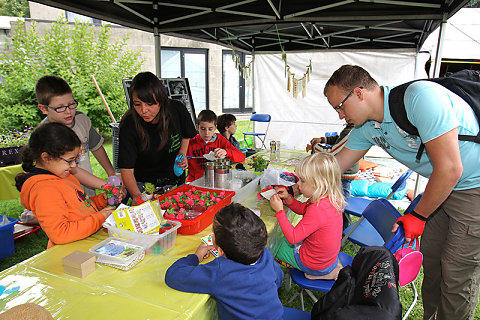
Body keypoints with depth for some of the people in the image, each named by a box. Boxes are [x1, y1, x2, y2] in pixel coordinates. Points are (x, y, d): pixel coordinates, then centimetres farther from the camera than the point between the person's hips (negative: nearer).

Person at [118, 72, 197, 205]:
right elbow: (126, 169, -23)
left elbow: (186, 135, 8)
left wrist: (182, 154, -10)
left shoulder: (177, 109, -15)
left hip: (176, 181, 2)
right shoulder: (129, 126, -23)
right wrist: (136, 195, -40)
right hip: (143, 186, -2)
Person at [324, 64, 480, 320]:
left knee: (457, 271, -1)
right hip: (442, 185, 7)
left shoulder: (420, 97, -29)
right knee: (430, 259, 13)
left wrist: (418, 216, -15)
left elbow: (450, 168, -28)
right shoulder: (367, 127, -5)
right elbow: (335, 165, 7)